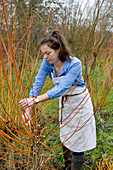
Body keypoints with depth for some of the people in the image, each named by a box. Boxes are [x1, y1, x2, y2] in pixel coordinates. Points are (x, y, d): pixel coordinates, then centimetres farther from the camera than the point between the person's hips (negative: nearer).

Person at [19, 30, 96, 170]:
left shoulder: (74, 64, -32)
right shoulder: (47, 62, -15)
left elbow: (61, 88, -39)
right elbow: (38, 83, -19)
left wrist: (36, 99, -48)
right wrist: (28, 108, -27)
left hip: (79, 102, -6)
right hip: (64, 101, 6)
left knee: (77, 141, 2)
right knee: (65, 137, 19)